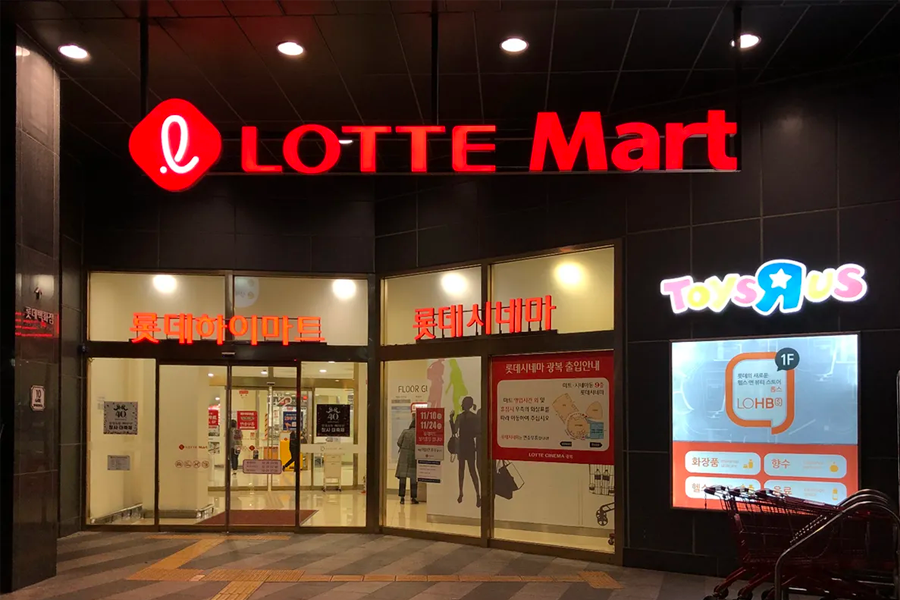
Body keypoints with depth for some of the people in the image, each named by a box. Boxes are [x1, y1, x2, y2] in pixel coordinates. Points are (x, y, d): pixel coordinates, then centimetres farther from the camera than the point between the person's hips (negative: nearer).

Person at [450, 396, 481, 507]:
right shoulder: (459, 416, 7)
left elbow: (478, 433, -10)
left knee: (472, 470, -7)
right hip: (461, 445, 7)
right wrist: (451, 419, -1)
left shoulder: (474, 417, -10)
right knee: (461, 469, 14)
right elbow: (454, 431, 6)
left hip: (470, 446, -7)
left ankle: (478, 495, -4)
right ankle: (461, 493, 25)